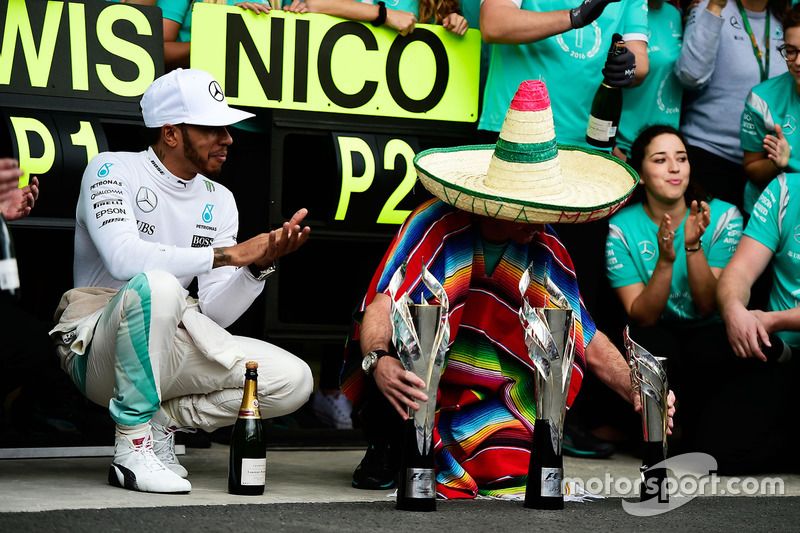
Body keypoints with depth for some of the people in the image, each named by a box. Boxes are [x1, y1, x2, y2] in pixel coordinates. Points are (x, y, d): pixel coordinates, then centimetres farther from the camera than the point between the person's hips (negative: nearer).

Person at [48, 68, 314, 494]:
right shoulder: (112, 170, -6)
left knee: (293, 381, -11)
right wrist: (229, 254, -23)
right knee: (156, 284, -38)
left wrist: (260, 264, -15)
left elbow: (214, 315, 3)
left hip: (167, 351, 6)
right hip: (95, 350, -6)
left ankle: (162, 421, 1)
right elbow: (124, 259, -26)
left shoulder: (218, 202, 9)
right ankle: (132, 445, -25)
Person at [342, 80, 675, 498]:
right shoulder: (436, 226, -20)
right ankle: (387, 446, -15)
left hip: (482, 391, 4)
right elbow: (380, 308, -31)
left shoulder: (546, 251, -2)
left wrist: (638, 395, -13)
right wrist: (378, 362, -52)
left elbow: (588, 342, 2)